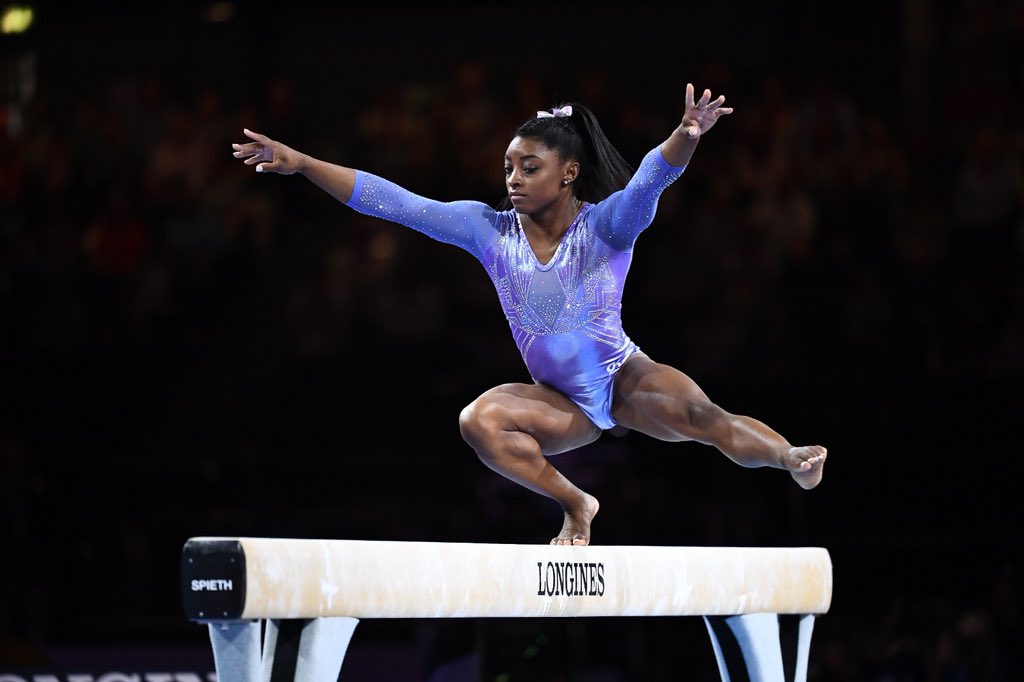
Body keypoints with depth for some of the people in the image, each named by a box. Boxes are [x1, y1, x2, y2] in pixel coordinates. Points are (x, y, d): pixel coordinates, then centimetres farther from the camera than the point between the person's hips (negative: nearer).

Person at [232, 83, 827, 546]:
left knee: (696, 414, -31)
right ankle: (575, 505, -9)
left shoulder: (605, 225, -12)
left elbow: (650, 180, -32)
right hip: (562, 402, 3)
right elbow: (392, 202, -7)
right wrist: (300, 164, -13)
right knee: (480, 419, -26)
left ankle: (790, 458, -11)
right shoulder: (489, 230, -4)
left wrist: (686, 137, -55)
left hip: (625, 378, -3)